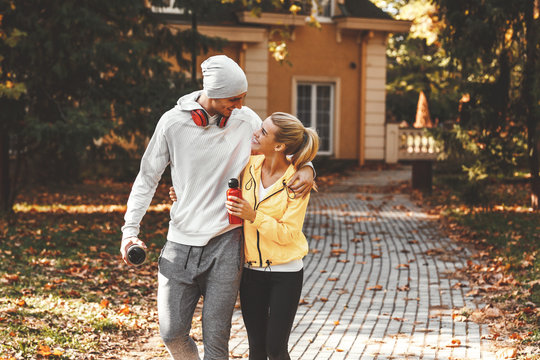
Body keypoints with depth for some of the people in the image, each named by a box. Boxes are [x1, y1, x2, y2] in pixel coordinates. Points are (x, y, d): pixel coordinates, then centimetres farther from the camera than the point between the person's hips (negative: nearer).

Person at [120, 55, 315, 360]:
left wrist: (305, 168, -9)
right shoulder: (173, 122, -3)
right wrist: (131, 228, -1)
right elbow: (148, 177, 7)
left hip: (225, 242, 0)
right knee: (172, 332, 2)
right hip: (181, 242, 1)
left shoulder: (246, 121, -1)